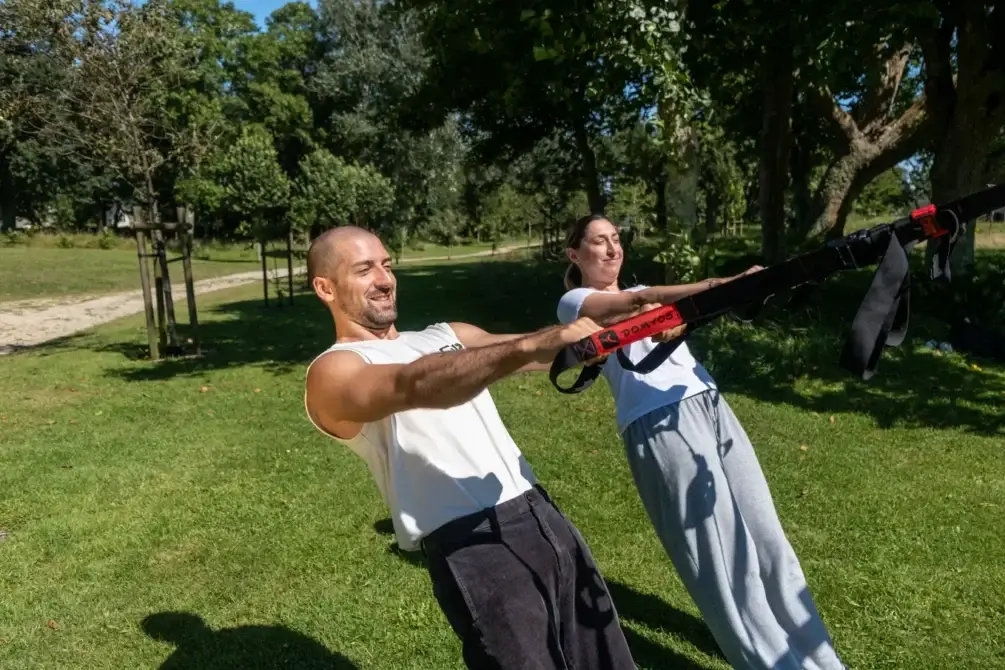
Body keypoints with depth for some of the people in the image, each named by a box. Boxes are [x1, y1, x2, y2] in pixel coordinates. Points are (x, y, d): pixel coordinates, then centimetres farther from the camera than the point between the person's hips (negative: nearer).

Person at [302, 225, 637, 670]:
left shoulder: (448, 335, 17)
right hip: (471, 547, -6)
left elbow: (552, 347, 7)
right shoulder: (332, 372, -4)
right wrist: (528, 347, -37)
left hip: (541, 516, 7)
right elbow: (415, 387, -26)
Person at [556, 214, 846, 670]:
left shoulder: (644, 291, 28)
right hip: (659, 424, -7)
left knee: (764, 535, 8)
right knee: (721, 558, -6)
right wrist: (723, 283, -25)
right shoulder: (574, 302, 6)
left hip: (710, 407, 7)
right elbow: (642, 302, -13)